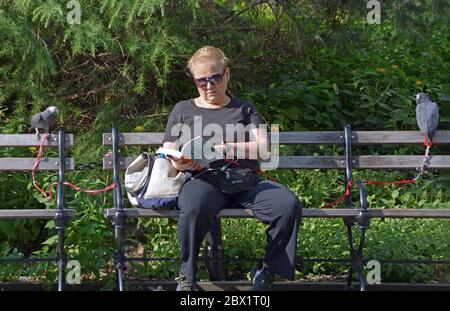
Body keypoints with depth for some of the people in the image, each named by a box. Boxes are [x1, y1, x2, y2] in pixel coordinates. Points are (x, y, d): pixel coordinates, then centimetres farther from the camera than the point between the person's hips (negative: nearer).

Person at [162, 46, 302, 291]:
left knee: (289, 205, -27)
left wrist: (226, 148, -11)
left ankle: (267, 271, -6)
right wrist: (179, 163, -8)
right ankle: (187, 277, -17)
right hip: (203, 180, -1)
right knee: (194, 209, -39)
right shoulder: (183, 110, 22)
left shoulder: (244, 109, 22)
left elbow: (263, 148, 8)